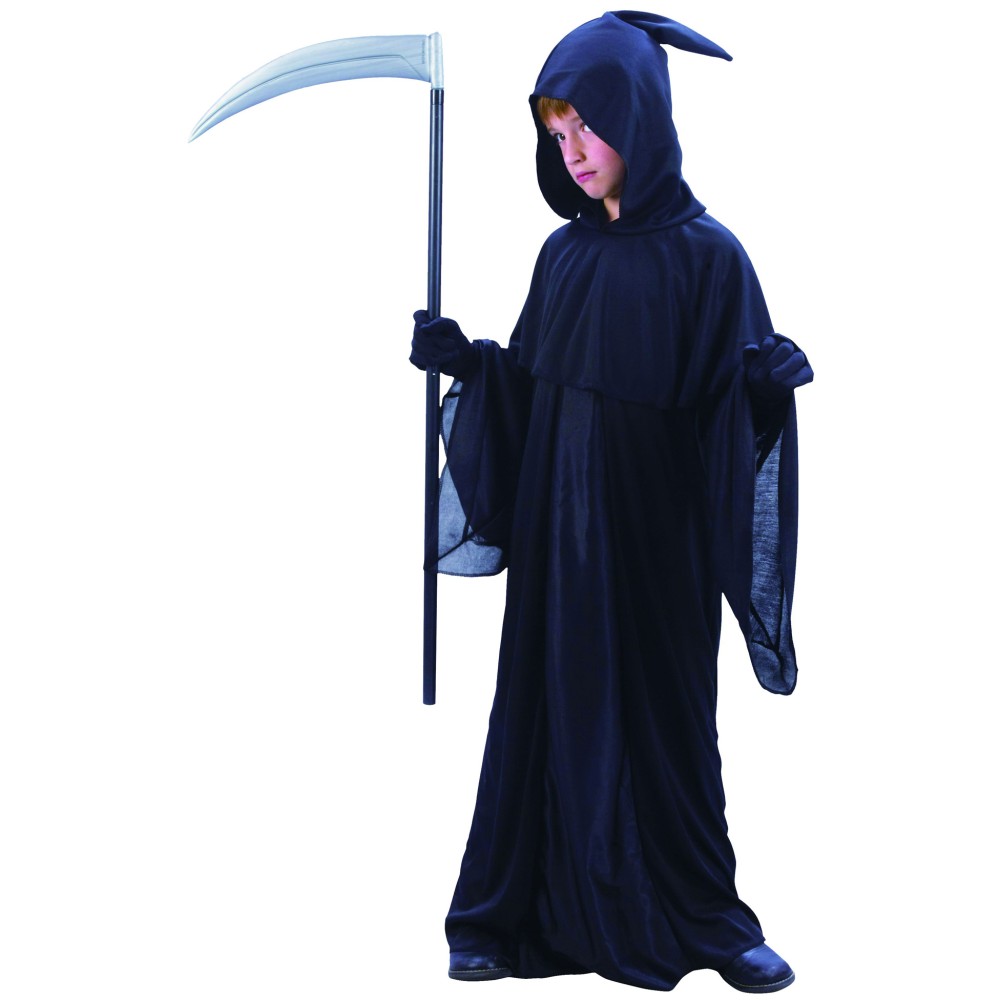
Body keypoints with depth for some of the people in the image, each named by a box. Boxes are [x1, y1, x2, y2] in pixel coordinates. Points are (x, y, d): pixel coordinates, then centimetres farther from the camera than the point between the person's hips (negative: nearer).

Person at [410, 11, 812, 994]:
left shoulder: (706, 254, -8)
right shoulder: (564, 255, 7)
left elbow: (733, 407, -10)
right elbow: (529, 394, 10)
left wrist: (771, 380, -30)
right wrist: (467, 361, -6)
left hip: (657, 537, -4)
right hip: (555, 532, 4)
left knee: (665, 718, 4)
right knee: (550, 710, 8)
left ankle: (705, 918, 19)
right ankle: (535, 909, 18)